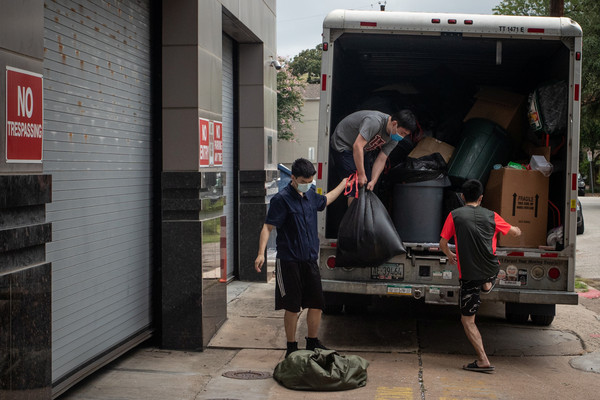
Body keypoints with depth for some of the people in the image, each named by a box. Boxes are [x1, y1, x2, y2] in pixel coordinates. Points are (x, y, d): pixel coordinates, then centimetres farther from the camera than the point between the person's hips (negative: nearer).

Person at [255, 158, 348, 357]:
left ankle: (313, 342, 26)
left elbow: (325, 200, 35)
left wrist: (344, 183, 43)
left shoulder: (310, 195, 11)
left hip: (310, 260, 6)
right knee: (292, 307, 0)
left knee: (317, 304, 8)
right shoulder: (282, 199, -11)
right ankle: (292, 347, 15)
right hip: (289, 262, -6)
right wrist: (261, 253, -25)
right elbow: (267, 227, -15)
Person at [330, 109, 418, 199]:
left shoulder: (394, 139, -9)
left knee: (367, 187, 1)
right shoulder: (375, 122, -35)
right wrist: (361, 174, -34)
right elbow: (357, 146, -38)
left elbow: (381, 160, -8)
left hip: (361, 152, 8)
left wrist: (373, 181, -21)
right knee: (356, 188, -18)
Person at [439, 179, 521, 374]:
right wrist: (517, 230, 41)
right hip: (492, 270, 3)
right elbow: (516, 232, 15)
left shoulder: (454, 215, -3)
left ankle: (483, 361, -2)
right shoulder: (491, 216, 2)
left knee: (467, 319, 4)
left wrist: (450, 255, 22)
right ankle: (487, 285, 59)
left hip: (469, 275, -3)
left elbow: (442, 244, 0)